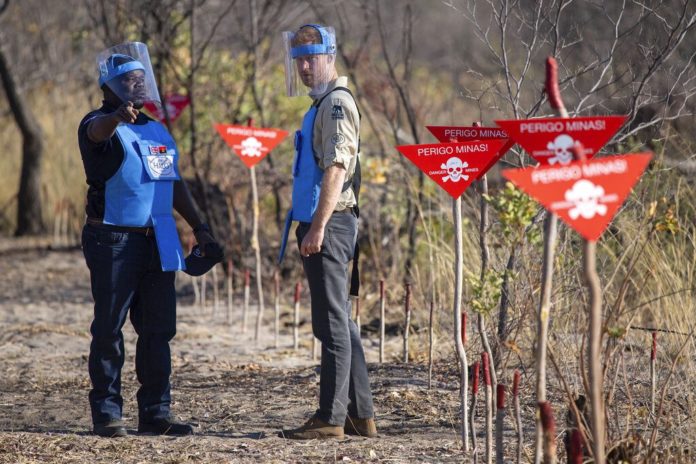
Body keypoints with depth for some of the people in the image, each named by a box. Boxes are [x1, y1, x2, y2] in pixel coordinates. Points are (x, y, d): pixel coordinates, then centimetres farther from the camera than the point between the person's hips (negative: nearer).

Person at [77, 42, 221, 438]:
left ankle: (156, 412, 12)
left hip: (158, 241, 7)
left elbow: (175, 184, 24)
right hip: (114, 240, -7)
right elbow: (97, 130, -32)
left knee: (159, 329, 7)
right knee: (109, 328, -2)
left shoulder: (157, 130, 17)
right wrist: (118, 116, -55)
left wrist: (200, 228, 17)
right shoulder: (102, 126, -6)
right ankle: (107, 412, 4)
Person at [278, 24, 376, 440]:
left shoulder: (337, 102, -11)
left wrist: (318, 227, -24)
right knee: (340, 323, 13)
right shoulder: (322, 104, 20)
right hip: (320, 225, 11)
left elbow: (336, 168, -20)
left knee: (333, 323, -9)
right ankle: (360, 414, 17)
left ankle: (331, 418, -8)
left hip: (330, 224, -11)